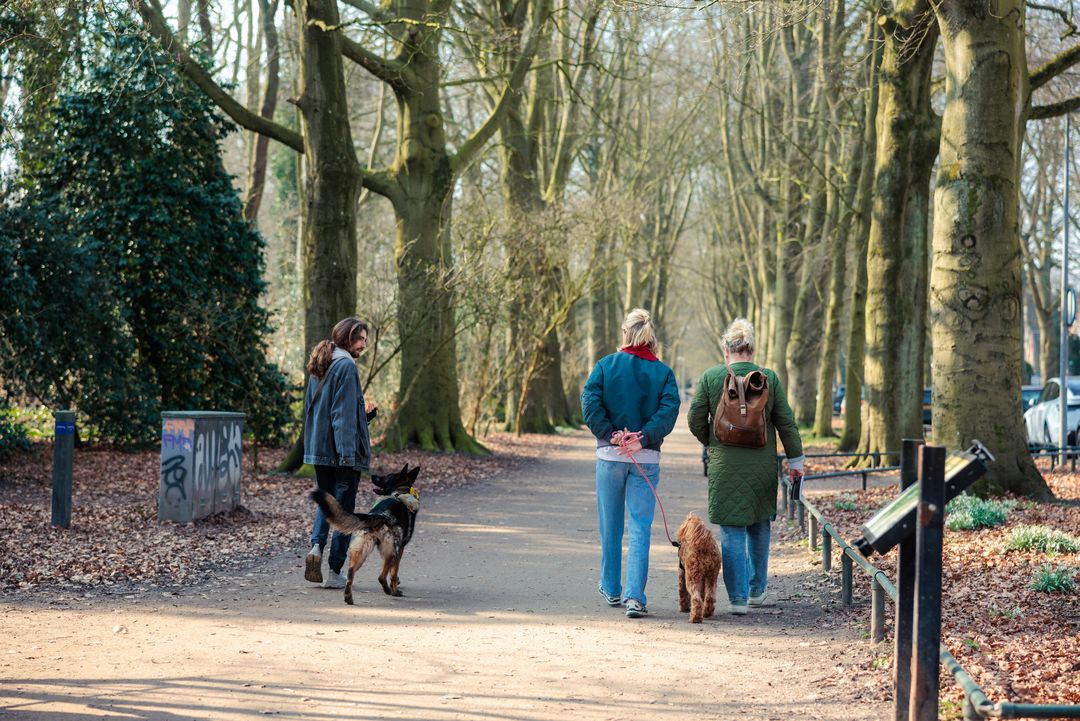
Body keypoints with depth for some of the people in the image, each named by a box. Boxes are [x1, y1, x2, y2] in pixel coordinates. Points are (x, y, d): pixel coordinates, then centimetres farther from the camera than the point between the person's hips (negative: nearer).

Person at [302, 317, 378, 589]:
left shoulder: (319, 368, 14)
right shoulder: (346, 366, -12)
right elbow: (344, 414, -18)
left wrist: (365, 410, 19)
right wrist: (348, 452, -21)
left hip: (318, 449, 7)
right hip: (342, 451, -7)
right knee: (344, 508, 0)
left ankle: (316, 545, -6)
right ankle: (335, 572, 2)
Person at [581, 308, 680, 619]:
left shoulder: (606, 365, 1)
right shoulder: (664, 372, 3)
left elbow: (590, 404, -11)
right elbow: (669, 410, -11)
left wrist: (611, 436, -10)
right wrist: (643, 439, -15)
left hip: (610, 456, 0)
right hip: (647, 459, 0)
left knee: (610, 525, 14)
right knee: (640, 528, -1)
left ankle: (611, 589, 27)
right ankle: (635, 596, -14)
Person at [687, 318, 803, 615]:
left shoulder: (710, 377, -5)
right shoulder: (769, 378, -1)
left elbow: (695, 420, -2)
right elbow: (786, 423, 0)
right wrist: (795, 461, 8)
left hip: (725, 467, -2)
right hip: (762, 465, 2)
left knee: (732, 531, 2)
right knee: (759, 527, 19)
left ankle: (738, 597, -2)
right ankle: (757, 589, 28)